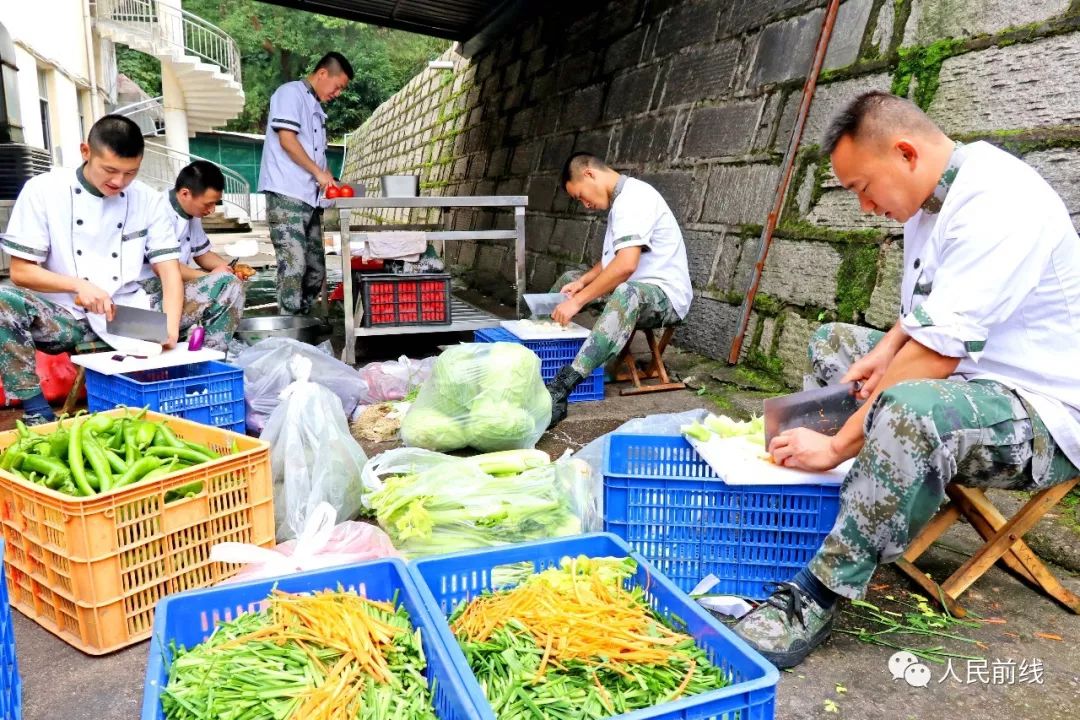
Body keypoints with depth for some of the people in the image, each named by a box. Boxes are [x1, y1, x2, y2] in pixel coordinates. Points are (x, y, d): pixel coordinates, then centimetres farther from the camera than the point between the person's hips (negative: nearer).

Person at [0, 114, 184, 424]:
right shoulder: (43, 191, -3)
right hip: (65, 316, 0)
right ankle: (37, 412, -21)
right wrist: (78, 285, -23)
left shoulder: (150, 201, 2)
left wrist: (170, 328, -23)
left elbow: (170, 272, -5)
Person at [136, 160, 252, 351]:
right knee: (227, 284, -22)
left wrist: (232, 268, 1)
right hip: (152, 297, -10)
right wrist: (210, 277, -16)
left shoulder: (192, 214, 9)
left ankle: (214, 353, 4)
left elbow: (203, 254, 20)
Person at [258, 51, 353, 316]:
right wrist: (319, 172, -10)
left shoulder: (316, 108, 24)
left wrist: (328, 181, 10)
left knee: (316, 271, 7)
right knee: (293, 265, -14)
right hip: (286, 195, -9)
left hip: (309, 197, 9)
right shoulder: (291, 93, -2)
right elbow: (287, 140, -12)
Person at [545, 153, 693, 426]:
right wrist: (582, 282, 5)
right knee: (569, 278, 19)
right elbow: (611, 259, 22)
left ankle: (560, 388, -55)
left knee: (626, 294, -43)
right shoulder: (622, 199, 15)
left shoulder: (635, 196, -17)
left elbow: (626, 264, -30)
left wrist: (578, 300, -26)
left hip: (666, 294, -11)